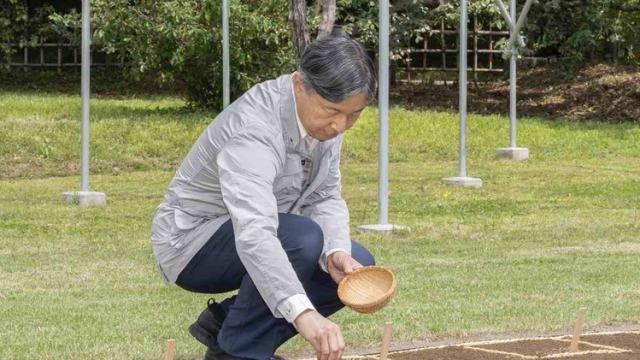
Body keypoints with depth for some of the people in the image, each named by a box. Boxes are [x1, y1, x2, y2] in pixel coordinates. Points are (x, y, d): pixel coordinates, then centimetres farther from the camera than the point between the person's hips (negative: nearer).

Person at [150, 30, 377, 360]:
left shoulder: (323, 113, -8)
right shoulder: (254, 131, -34)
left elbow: (324, 199, -4)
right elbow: (253, 234, -47)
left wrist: (337, 253, -25)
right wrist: (303, 313, -59)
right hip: (194, 243, -9)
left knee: (358, 267, -3)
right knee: (303, 238, -32)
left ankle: (225, 322, 6)